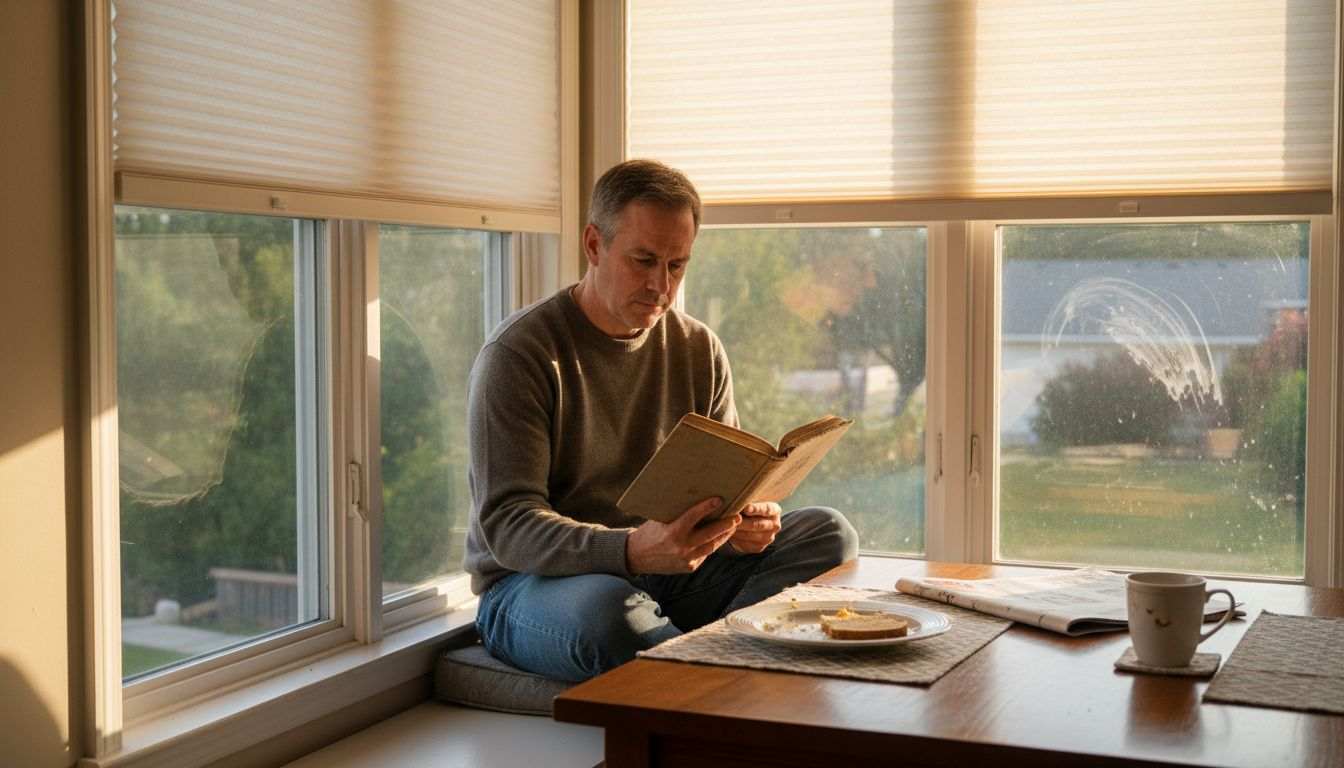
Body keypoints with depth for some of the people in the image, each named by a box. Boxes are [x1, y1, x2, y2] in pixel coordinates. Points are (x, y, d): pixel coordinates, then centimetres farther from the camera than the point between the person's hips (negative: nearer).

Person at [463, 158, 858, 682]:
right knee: (603, 608, -41)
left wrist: (747, 521, -16)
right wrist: (633, 551, -37)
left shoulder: (699, 349, 7)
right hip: (535, 582, -6)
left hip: (668, 573, 6)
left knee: (829, 533, -11)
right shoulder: (517, 354, -12)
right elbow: (506, 524, -20)